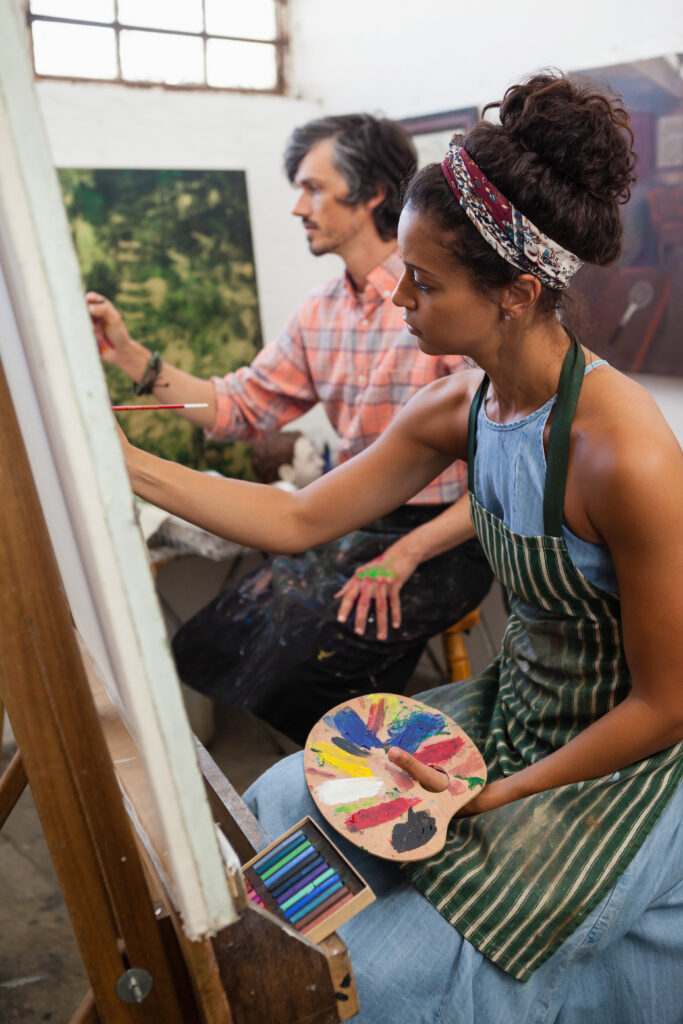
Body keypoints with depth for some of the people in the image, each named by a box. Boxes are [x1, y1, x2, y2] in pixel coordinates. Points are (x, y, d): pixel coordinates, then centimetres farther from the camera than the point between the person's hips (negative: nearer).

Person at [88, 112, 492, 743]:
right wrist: (130, 356, 0)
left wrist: (406, 553, -22)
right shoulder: (317, 315, 8)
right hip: (360, 527, 6)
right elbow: (241, 407, 9)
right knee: (234, 622, -7)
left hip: (444, 541, -6)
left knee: (304, 634, -22)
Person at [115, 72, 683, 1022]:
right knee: (276, 813, 7)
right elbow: (298, 519, -4)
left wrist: (501, 796, -15)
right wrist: (122, 462, -6)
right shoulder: (458, 408, -9)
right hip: (510, 712, 6)